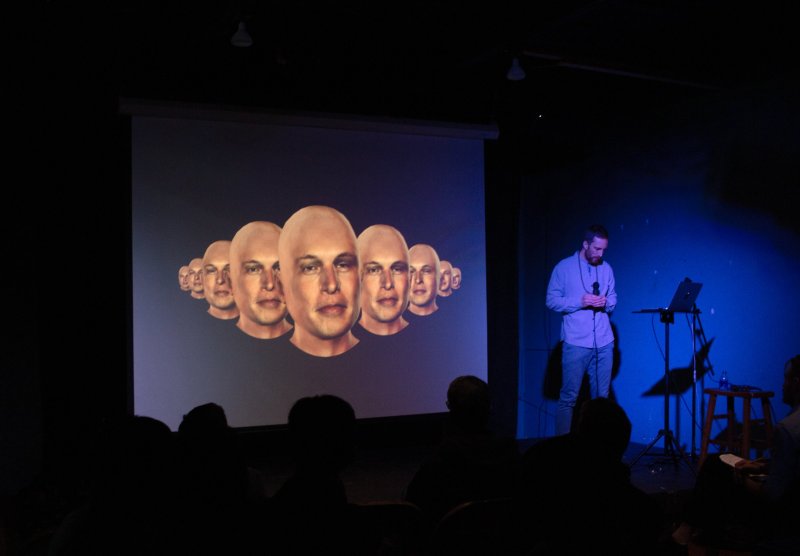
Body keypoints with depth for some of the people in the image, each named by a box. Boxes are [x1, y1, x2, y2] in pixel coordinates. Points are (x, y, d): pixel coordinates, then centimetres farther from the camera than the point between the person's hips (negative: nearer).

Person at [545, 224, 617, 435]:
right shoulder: (564, 267, -2)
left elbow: (613, 298, 17)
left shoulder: (606, 269, 11)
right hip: (576, 343, -4)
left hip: (604, 343, 4)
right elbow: (551, 301, -4)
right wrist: (579, 301, -16)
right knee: (568, 397, -2)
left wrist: (606, 303, -7)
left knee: (601, 397, 8)